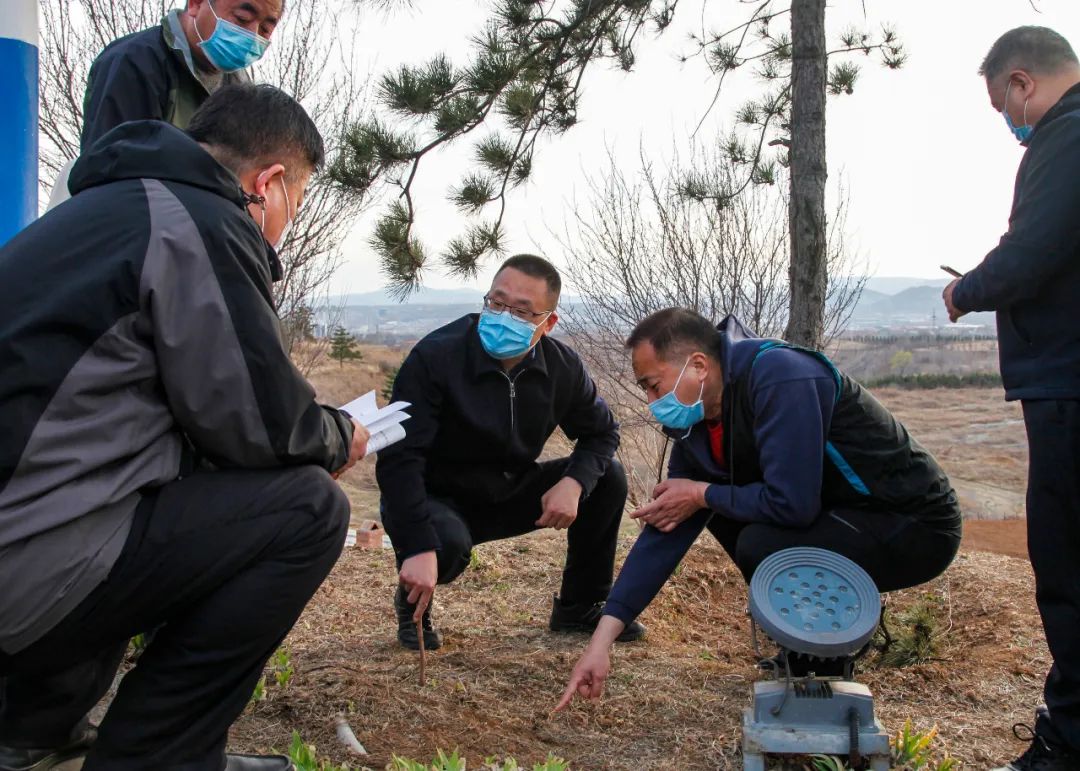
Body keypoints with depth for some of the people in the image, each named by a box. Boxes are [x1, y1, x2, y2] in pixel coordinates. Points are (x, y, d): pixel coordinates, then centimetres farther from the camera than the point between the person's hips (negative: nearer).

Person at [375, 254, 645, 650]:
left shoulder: (563, 366, -10)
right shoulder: (436, 355, -25)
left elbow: (601, 432, 4)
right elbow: (399, 458, -30)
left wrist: (575, 481, -20)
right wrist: (418, 548, -41)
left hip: (508, 495, 5)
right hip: (438, 499, -5)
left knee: (608, 479, -9)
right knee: (447, 542, -39)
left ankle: (579, 609, 9)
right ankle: (412, 604, 0)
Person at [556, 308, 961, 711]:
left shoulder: (780, 378, -26)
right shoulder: (697, 423, -1)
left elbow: (791, 503, -32)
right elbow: (665, 532, -1)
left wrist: (701, 495, -14)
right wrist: (601, 640, -6)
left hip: (918, 526, -9)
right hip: (843, 513, 9)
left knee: (761, 546, -27)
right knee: (721, 510, 10)